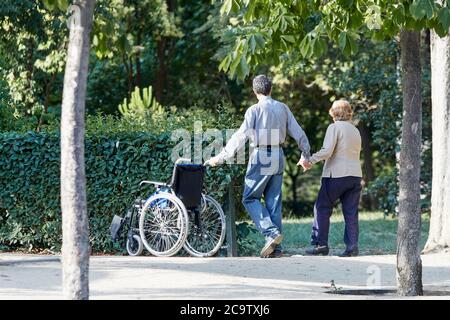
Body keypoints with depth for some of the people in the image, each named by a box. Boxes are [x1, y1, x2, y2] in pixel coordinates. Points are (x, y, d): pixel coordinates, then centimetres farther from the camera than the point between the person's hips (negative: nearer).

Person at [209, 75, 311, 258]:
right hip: (278, 156, 6)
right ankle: (276, 248, 7)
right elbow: (298, 133, 12)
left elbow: (240, 137, -12)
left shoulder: (254, 110, -7)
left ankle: (271, 232, -15)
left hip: (260, 156, -6)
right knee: (273, 201, 9)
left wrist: (221, 158, -8)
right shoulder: (283, 108, 9)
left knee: (250, 198, 3)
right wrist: (306, 154, 26)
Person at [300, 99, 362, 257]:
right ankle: (352, 246, -2)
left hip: (337, 174, -6)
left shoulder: (335, 127, -5)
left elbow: (326, 151, -17)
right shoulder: (355, 131, 17)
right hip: (355, 175, 6)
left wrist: (310, 160, -13)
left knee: (322, 209, 3)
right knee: (351, 212, 5)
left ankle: (321, 244, 0)